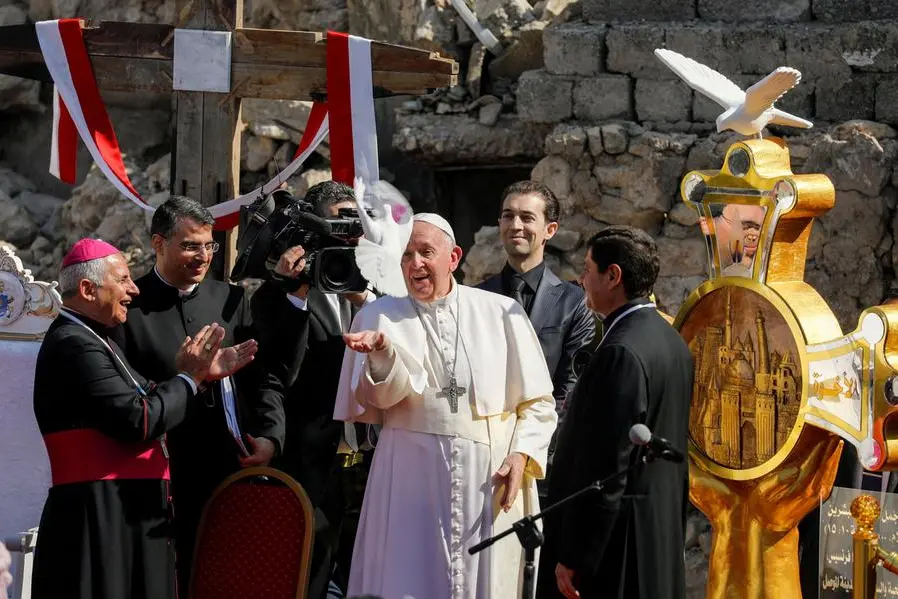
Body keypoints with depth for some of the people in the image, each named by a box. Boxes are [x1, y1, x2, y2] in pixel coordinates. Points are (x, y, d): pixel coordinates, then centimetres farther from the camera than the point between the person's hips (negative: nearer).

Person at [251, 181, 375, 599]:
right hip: (315, 468, -5)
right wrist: (295, 295, -19)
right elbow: (281, 376, -15)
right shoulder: (279, 295, -4)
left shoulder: (373, 291, 12)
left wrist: (367, 300, -12)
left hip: (373, 466, 5)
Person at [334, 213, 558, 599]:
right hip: (411, 481, 0)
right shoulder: (379, 316, 5)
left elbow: (538, 401, 5)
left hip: (490, 480, 0)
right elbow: (379, 397, -9)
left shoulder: (501, 313, 4)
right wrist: (381, 352, -27)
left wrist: (521, 455, -9)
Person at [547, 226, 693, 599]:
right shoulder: (670, 340, 10)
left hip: (619, 542, -10)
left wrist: (573, 557, -17)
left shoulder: (622, 352, -20)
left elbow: (607, 469, -22)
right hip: (663, 536, 10)